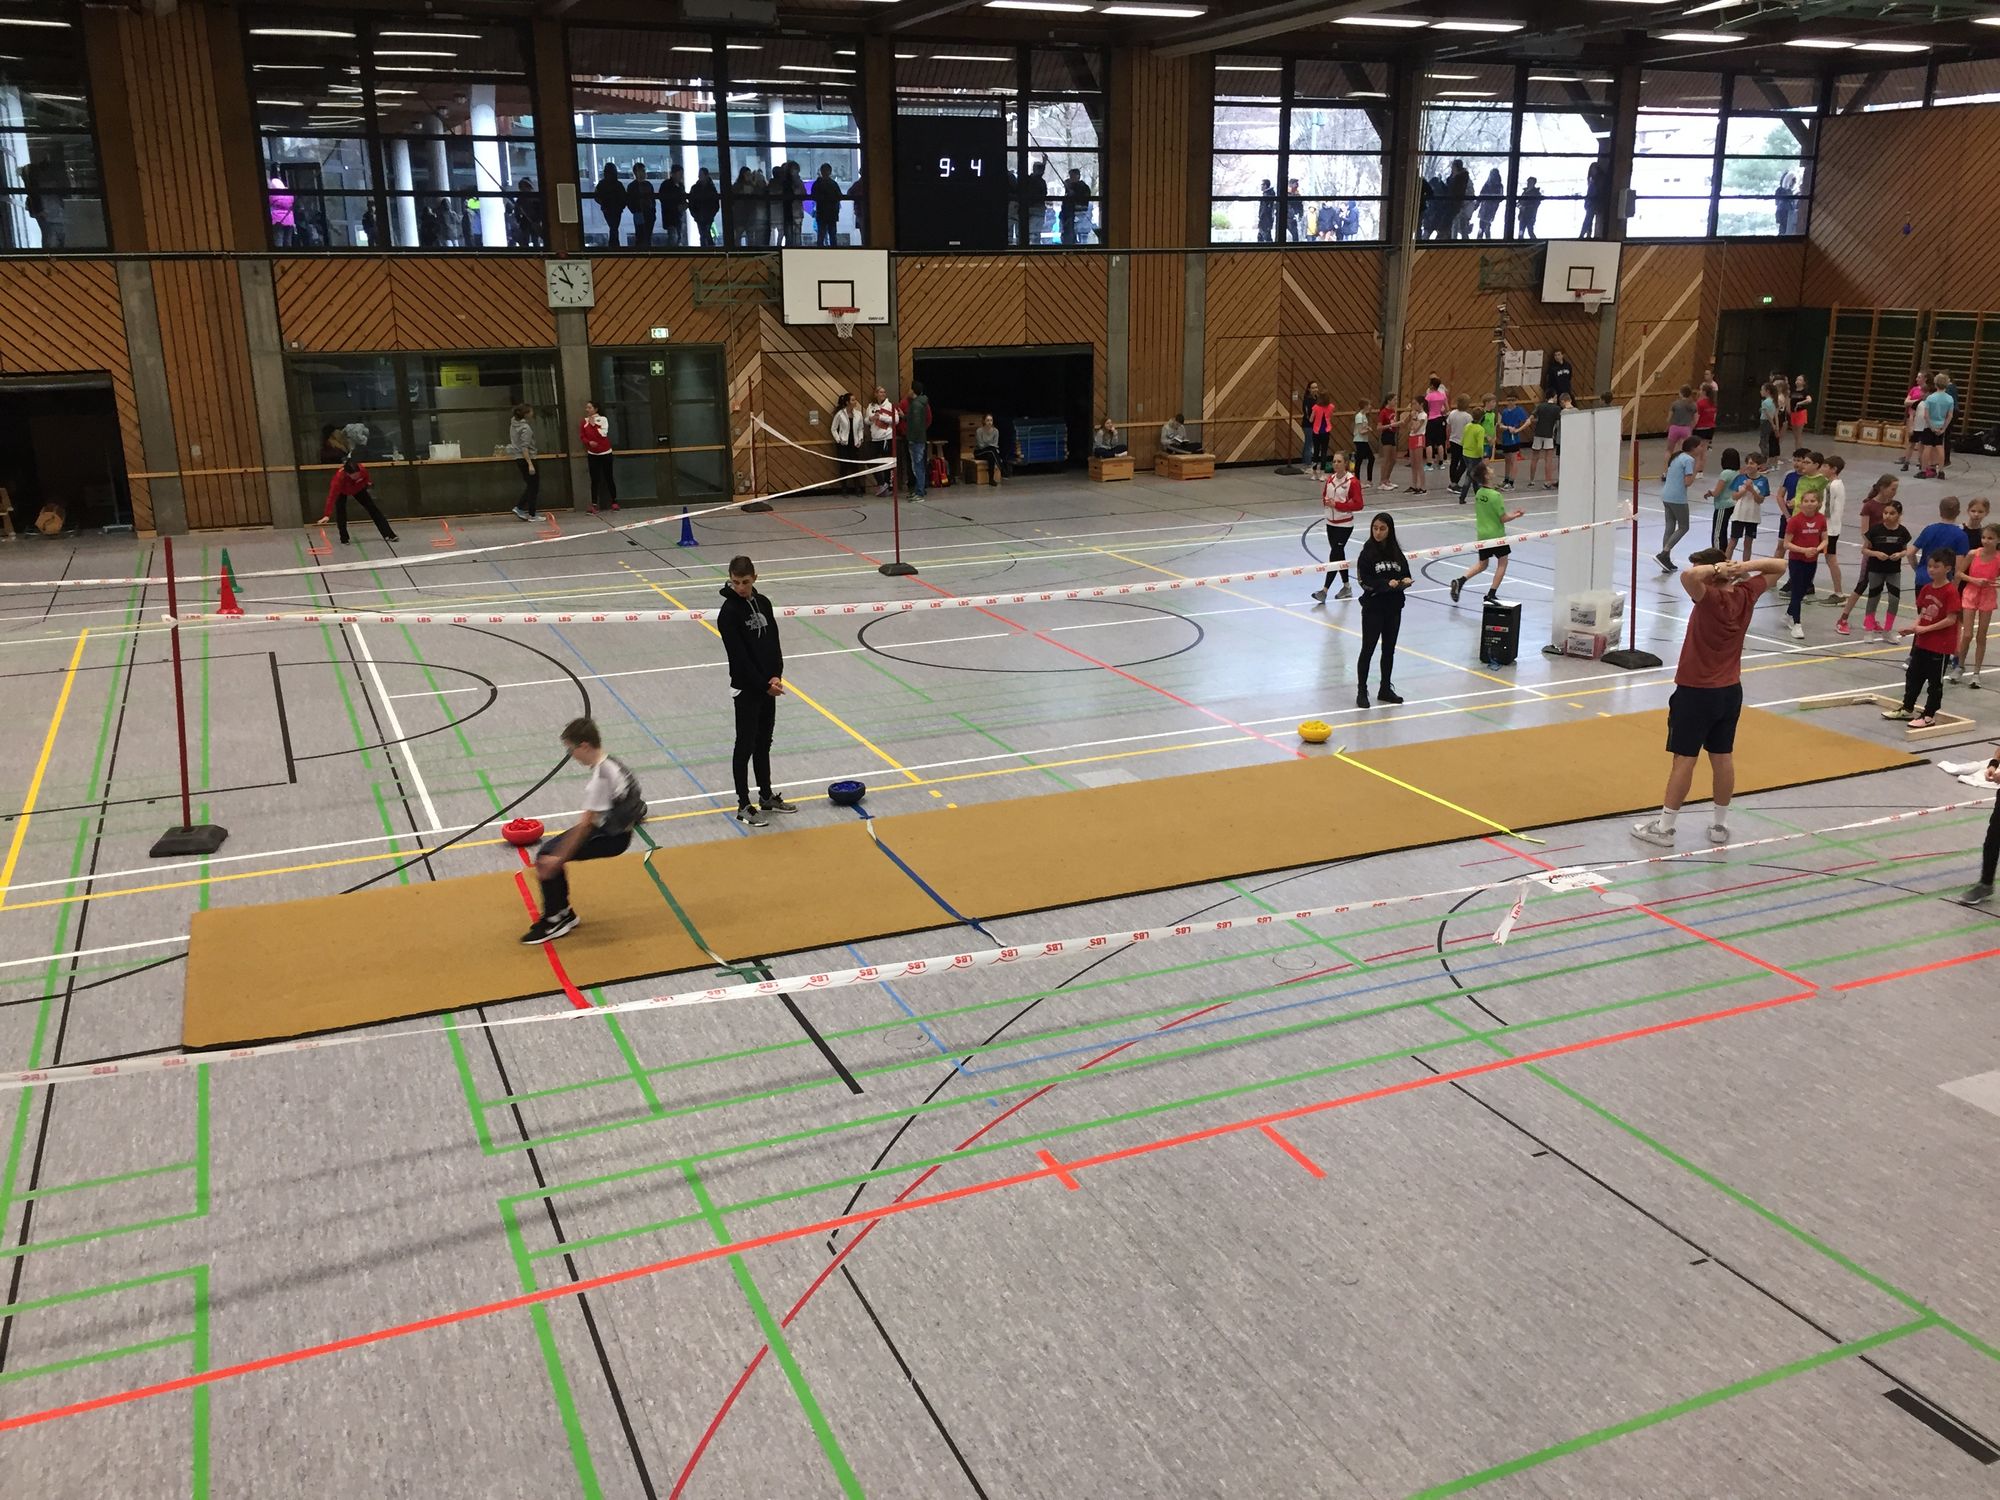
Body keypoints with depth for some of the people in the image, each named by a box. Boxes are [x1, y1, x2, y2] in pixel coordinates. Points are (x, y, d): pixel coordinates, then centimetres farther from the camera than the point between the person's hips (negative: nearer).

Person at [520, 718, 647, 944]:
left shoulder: (599, 779, -26)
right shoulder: (608, 763, 2)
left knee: (547, 857, -10)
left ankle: (554, 921, 3)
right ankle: (564, 913, 22)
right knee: (550, 849, 12)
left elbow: (585, 825, -24)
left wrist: (558, 858, -19)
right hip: (609, 826, 9)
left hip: (612, 838, -9)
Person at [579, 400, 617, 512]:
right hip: (592, 454, 2)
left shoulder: (603, 419, -6)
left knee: (609, 478, 3)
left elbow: (603, 433, -16)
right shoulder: (584, 422, 3)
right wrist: (589, 442, -15)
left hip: (605, 453, -2)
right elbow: (582, 436, 4)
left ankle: (614, 502, 13)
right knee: (594, 479, 0)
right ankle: (594, 504, -2)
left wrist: (594, 424, -15)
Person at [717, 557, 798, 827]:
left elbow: (774, 642, 5)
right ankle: (744, 806, 9)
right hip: (746, 689, -6)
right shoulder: (729, 612, -15)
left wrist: (776, 676, -10)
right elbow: (739, 656, -17)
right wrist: (764, 685, -16)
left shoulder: (763, 603, 5)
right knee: (746, 745, 1)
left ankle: (766, 796, 28)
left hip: (768, 686, 6)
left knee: (764, 742, 16)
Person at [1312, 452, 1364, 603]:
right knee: (1339, 554, 14)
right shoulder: (1330, 478, 6)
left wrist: (1337, 505, -21)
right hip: (1330, 522, 7)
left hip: (1345, 524, -7)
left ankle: (1324, 591, -13)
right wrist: (1326, 501, -5)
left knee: (1334, 555, -10)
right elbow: (1324, 496, 19)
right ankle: (1347, 587, 27)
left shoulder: (1353, 481, -13)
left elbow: (1358, 505, -15)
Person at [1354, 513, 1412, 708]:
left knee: (1389, 650, 13)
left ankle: (1386, 689, 25)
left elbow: (1405, 573, 9)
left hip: (1394, 607, 4)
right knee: (1368, 650, 2)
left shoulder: (1396, 551, 4)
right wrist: (1386, 584, -26)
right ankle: (1361, 692, 9)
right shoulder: (1367, 552, -9)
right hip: (1373, 607, -4)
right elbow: (1365, 580, -14)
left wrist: (1406, 581, -14)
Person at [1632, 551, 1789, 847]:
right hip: (1731, 691, 7)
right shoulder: (1745, 595, -2)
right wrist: (1745, 566, -4)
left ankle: (1664, 827, 8)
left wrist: (1716, 568, -22)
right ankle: (1720, 825, 24)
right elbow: (1779, 566, 14)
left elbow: (1688, 576, -42)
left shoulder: (1711, 599, -22)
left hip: (1696, 692, -7)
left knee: (1684, 759, 0)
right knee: (1723, 758, 13)